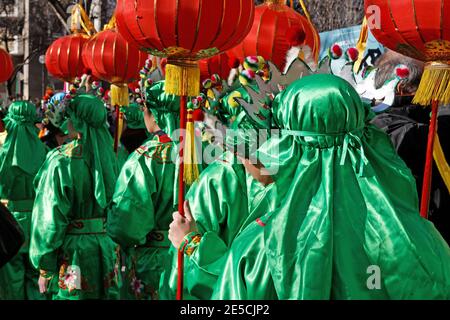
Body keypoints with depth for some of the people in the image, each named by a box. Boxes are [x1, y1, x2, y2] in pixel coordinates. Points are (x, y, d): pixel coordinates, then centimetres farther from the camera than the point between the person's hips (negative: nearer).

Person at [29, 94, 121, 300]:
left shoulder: (61, 161, -13)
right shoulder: (110, 157, 2)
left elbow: (50, 218, -13)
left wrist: (44, 266, -6)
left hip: (72, 250, -5)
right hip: (107, 250, 5)